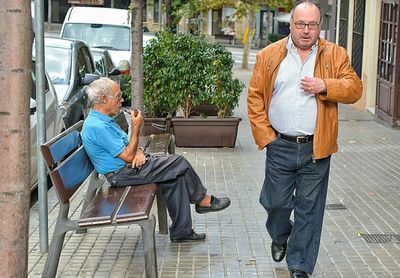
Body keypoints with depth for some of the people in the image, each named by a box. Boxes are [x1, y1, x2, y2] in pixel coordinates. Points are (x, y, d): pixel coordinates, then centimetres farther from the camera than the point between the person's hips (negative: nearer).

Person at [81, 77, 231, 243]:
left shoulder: (103, 120, 11)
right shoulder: (97, 127, -23)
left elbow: (127, 146, 17)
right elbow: (128, 157, -21)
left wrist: (139, 151, -6)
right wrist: (136, 128, -15)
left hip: (128, 166, 10)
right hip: (123, 174, -10)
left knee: (176, 178, -5)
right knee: (179, 164, -9)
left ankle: (181, 231, -3)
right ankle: (202, 200, 12)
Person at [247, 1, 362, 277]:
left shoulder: (335, 55, 4)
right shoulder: (270, 55, 4)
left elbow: (355, 89, -1)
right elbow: (255, 96, 4)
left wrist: (326, 86, -18)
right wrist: (264, 135, -3)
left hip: (316, 149, 0)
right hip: (279, 147, 1)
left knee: (309, 209, 5)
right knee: (276, 202, 11)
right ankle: (280, 237, 44)